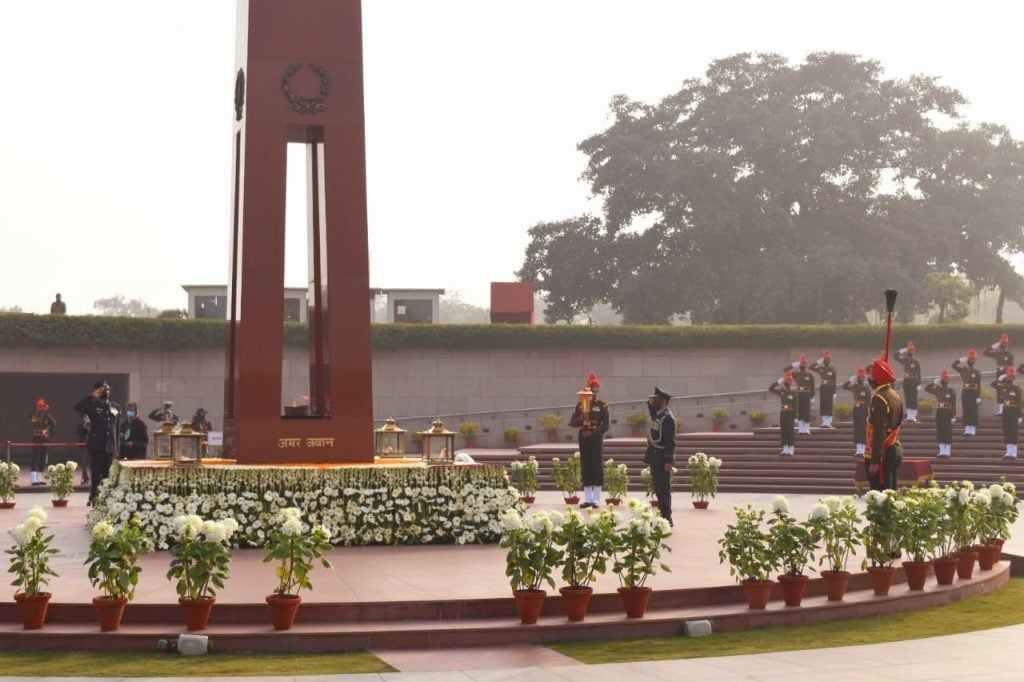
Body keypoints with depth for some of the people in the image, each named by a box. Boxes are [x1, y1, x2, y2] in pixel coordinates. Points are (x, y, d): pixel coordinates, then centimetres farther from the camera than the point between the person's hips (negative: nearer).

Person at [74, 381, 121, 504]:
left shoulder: (116, 406, 13)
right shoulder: (93, 405, 0)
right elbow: (77, 407, -19)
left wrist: (117, 445, 12)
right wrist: (92, 396, -21)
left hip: (110, 446, 4)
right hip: (96, 445, -4)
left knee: (106, 474, 6)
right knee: (95, 473, -2)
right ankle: (93, 497, 2)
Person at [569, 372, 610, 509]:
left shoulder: (602, 405, -2)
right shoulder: (580, 404, 8)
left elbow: (606, 425, -7)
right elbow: (572, 422, 7)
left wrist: (592, 432, -16)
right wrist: (580, 419, -14)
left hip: (596, 440, -4)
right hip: (583, 440, 4)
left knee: (597, 468, -3)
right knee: (585, 468, 5)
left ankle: (596, 500, 1)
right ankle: (587, 499, 10)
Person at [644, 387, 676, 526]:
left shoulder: (668, 418, -16)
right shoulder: (658, 415, 11)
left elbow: (671, 441, -19)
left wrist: (668, 461, -23)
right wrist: (649, 403, 20)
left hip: (662, 458, -10)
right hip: (655, 457, 10)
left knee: (663, 489, -6)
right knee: (658, 489, 12)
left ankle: (667, 519, -3)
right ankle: (663, 517, 18)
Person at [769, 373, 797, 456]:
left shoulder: (793, 393, -6)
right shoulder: (781, 391, 8)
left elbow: (796, 406, -8)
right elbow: (771, 388, 4)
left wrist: (796, 417, -13)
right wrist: (778, 381, -6)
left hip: (790, 414, -5)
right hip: (782, 414, 5)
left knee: (790, 432, -5)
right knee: (783, 432, 6)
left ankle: (791, 451, -2)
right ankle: (785, 450, 12)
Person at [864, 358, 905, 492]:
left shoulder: (879, 399, -17)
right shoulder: (896, 396, 13)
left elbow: (879, 432, -22)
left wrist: (874, 460, -23)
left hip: (883, 453, -9)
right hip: (896, 450, 9)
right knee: (892, 491, 12)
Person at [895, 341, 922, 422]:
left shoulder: (916, 362, -8)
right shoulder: (904, 361, 7)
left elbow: (918, 373, -10)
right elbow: (896, 357, 9)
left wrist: (919, 384, -14)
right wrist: (901, 351, -3)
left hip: (914, 382, -5)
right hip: (906, 381, 5)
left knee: (913, 399, -5)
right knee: (907, 399, 6)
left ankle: (913, 416, -5)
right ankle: (909, 416, 10)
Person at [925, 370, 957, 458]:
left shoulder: (951, 391, -4)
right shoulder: (937, 390, 9)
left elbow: (954, 405, -6)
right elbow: (926, 388, 3)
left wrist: (953, 416, -12)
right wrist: (934, 382, -6)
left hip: (947, 414, -5)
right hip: (939, 413, 5)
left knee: (948, 433, -3)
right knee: (939, 433, 5)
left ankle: (947, 452, 0)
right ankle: (942, 451, 10)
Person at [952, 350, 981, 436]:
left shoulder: (977, 372, -3)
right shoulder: (963, 370, 7)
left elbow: (979, 385, -5)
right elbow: (954, 365, 0)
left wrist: (979, 397, -10)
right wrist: (960, 360, -13)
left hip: (973, 393, -3)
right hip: (965, 393, 3)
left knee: (973, 412, -4)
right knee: (966, 412, 3)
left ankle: (973, 430, -3)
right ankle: (967, 429, 5)